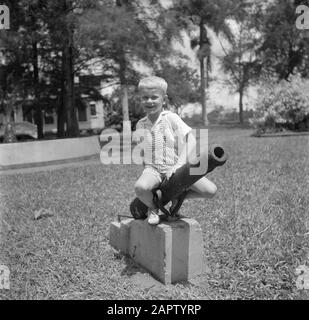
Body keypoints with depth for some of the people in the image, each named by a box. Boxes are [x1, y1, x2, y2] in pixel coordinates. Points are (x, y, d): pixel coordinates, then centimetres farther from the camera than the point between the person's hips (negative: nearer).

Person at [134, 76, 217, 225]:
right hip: (153, 169, 1)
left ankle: (178, 197, 12)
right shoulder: (140, 125, 8)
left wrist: (179, 165, -21)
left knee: (210, 190, -16)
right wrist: (146, 169, 9)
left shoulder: (171, 118, -5)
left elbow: (190, 140, -11)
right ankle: (152, 208, 1)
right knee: (140, 187, -35)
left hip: (174, 169, -1)